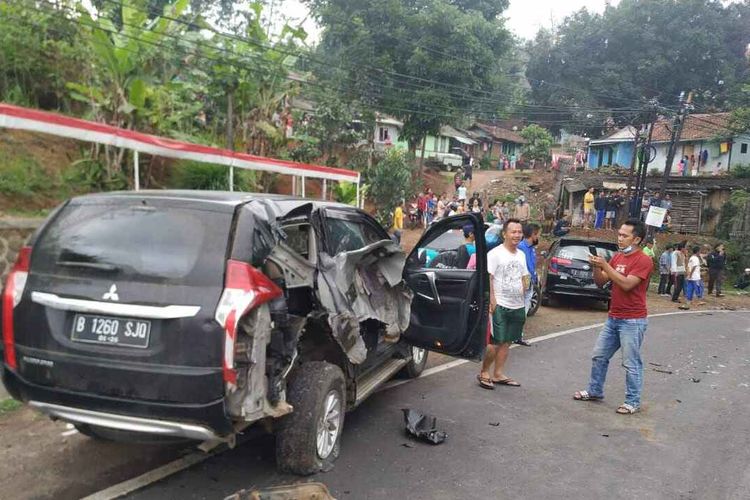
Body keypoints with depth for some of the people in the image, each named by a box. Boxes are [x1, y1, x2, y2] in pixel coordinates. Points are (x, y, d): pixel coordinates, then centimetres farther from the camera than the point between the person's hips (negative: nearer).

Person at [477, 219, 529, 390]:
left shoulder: (521, 255, 13)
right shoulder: (495, 253, -9)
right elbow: (488, 278, -13)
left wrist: (522, 297, 14)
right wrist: (492, 300, -18)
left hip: (517, 306, 7)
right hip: (500, 306, -7)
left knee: (506, 342, 10)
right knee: (496, 342, -7)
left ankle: (498, 374, 19)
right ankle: (484, 373, 8)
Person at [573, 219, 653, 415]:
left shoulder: (643, 260, -13)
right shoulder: (617, 257, 10)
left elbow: (627, 284, -24)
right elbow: (600, 282, 10)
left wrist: (605, 265, -23)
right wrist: (596, 266, -9)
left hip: (633, 321, -8)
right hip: (613, 318, 8)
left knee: (631, 363, -1)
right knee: (599, 356, 14)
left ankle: (633, 402, 11)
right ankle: (595, 391, 28)